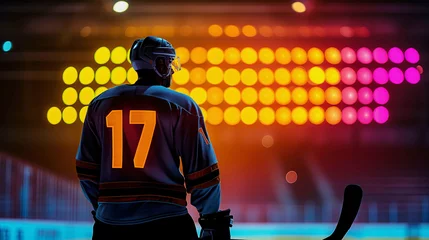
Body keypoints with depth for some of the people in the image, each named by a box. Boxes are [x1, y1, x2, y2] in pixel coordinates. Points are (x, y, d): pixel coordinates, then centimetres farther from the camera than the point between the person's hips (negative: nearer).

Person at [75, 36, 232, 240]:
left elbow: (86, 170, 12)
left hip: (110, 222, 4)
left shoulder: (100, 104, 8)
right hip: (166, 222, -4)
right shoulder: (181, 106, -4)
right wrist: (211, 219, 7)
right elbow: (202, 170, -4)